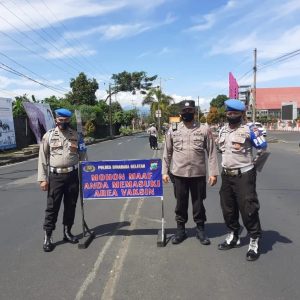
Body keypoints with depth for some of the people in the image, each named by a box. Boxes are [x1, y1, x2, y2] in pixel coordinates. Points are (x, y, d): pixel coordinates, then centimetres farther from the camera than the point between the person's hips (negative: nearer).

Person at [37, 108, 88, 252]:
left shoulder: (76, 135, 5)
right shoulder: (49, 135, 0)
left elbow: (83, 155, 8)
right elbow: (43, 158, 0)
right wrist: (43, 178, -5)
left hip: (72, 175, 2)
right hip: (55, 176, -2)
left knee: (71, 206, 12)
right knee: (52, 207, 2)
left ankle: (67, 232, 29)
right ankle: (47, 237, 14)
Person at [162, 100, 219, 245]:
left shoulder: (204, 129, -2)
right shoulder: (173, 130, 2)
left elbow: (212, 152, -1)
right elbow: (167, 152, 6)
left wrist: (213, 173, -5)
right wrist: (165, 171, 3)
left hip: (198, 173, -1)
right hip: (179, 173, 1)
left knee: (198, 203, 11)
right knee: (181, 203, 12)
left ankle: (200, 229, 29)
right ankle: (180, 229, 28)